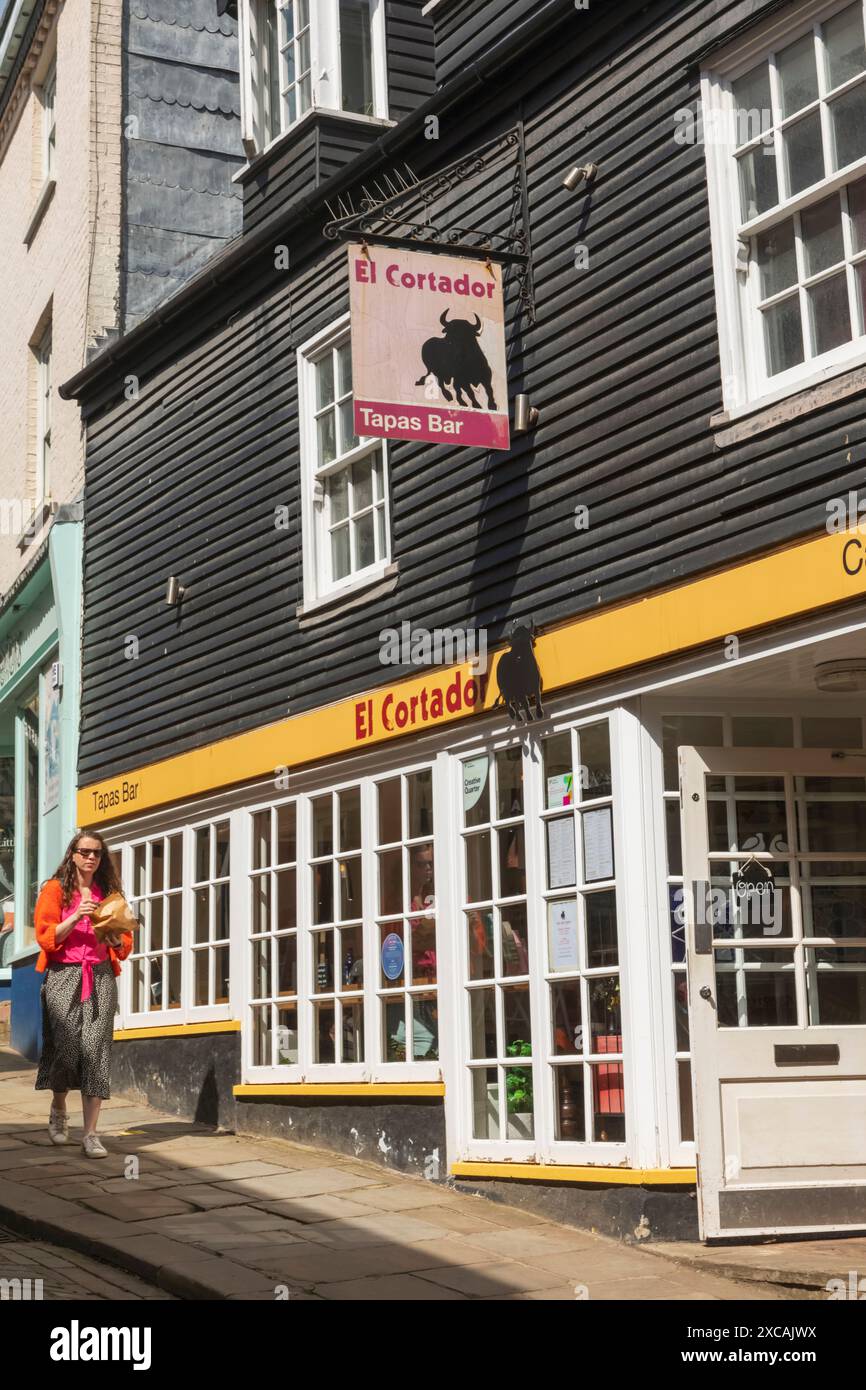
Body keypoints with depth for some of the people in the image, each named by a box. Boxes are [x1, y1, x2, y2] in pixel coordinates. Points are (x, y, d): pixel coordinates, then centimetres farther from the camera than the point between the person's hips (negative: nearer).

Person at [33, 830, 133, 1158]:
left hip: (100, 977, 2)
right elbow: (45, 936, -2)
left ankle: (91, 1134, -8)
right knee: (65, 1047, -6)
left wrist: (116, 937, -6)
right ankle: (58, 1110, 26)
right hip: (63, 976, -2)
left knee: (96, 1050, -8)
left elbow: (126, 944, 17)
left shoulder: (109, 893, 16)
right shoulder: (55, 890, 7)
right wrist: (76, 916, -14)